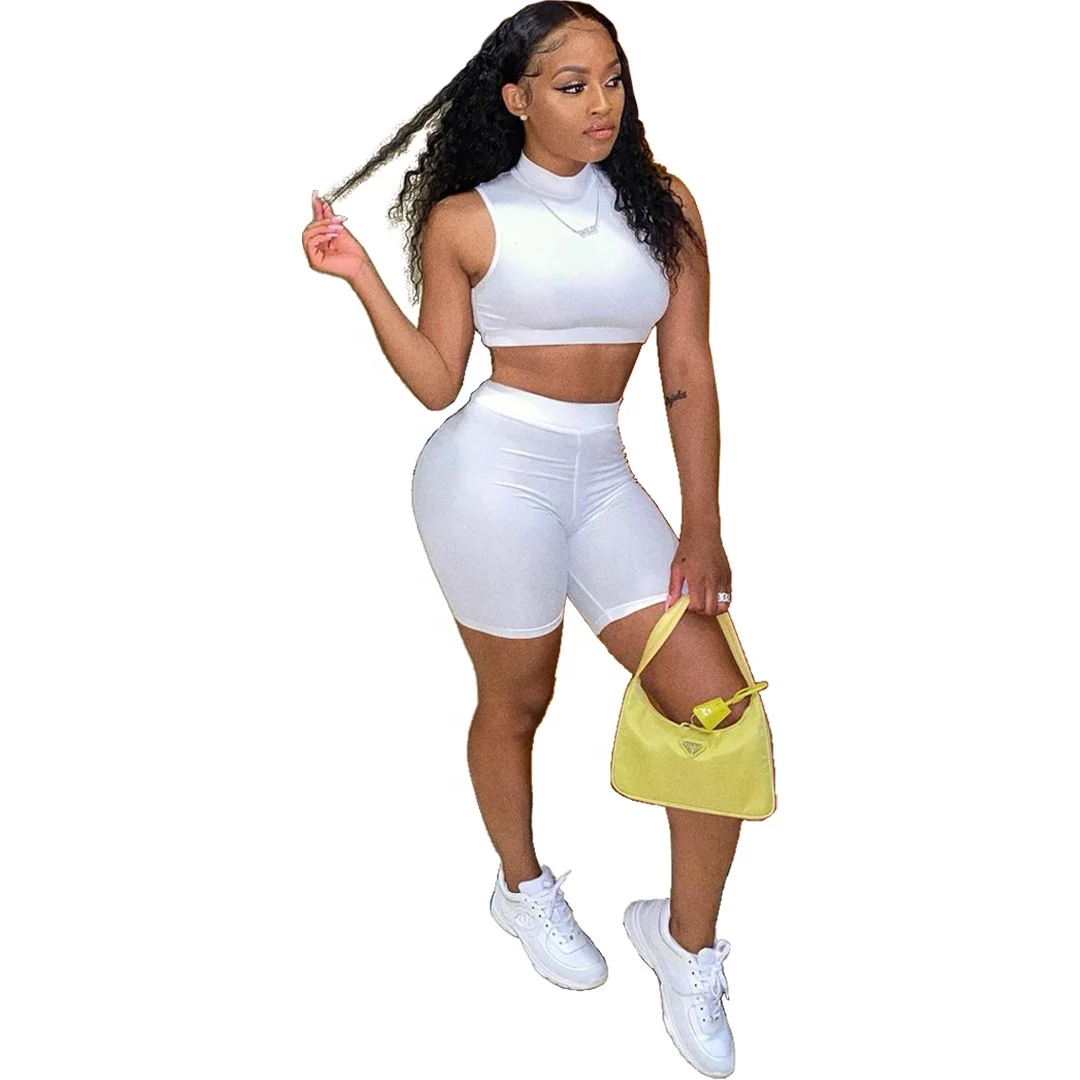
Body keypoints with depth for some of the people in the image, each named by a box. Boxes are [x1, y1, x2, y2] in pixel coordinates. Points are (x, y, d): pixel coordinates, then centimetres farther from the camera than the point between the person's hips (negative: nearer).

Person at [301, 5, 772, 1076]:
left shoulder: (662, 203, 6)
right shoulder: (464, 221, 0)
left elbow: (688, 373, 4)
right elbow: (436, 382, 0)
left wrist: (703, 530, 1)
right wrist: (361, 278, -11)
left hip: (602, 477, 4)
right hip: (492, 472, -3)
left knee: (719, 703, -5)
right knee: (517, 700, 10)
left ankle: (687, 939, 15)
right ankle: (523, 887, 39)